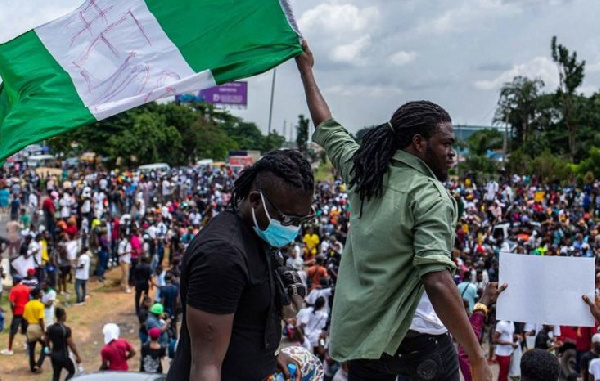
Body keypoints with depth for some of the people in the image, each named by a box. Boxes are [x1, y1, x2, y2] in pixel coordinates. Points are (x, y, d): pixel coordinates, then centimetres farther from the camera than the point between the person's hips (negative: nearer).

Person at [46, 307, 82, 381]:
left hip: (54, 355, 6)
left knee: (56, 374, 18)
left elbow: (47, 342, 11)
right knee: (72, 371, 16)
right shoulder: (66, 330, -19)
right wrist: (77, 356, -7)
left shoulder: (50, 329, -1)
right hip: (63, 356, -6)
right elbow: (71, 345, -17)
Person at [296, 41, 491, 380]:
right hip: (418, 337, -6)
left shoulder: (364, 171, 4)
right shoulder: (430, 196, -16)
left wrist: (306, 69, 36)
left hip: (359, 333, 6)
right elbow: (437, 283, -26)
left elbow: (326, 127, 22)